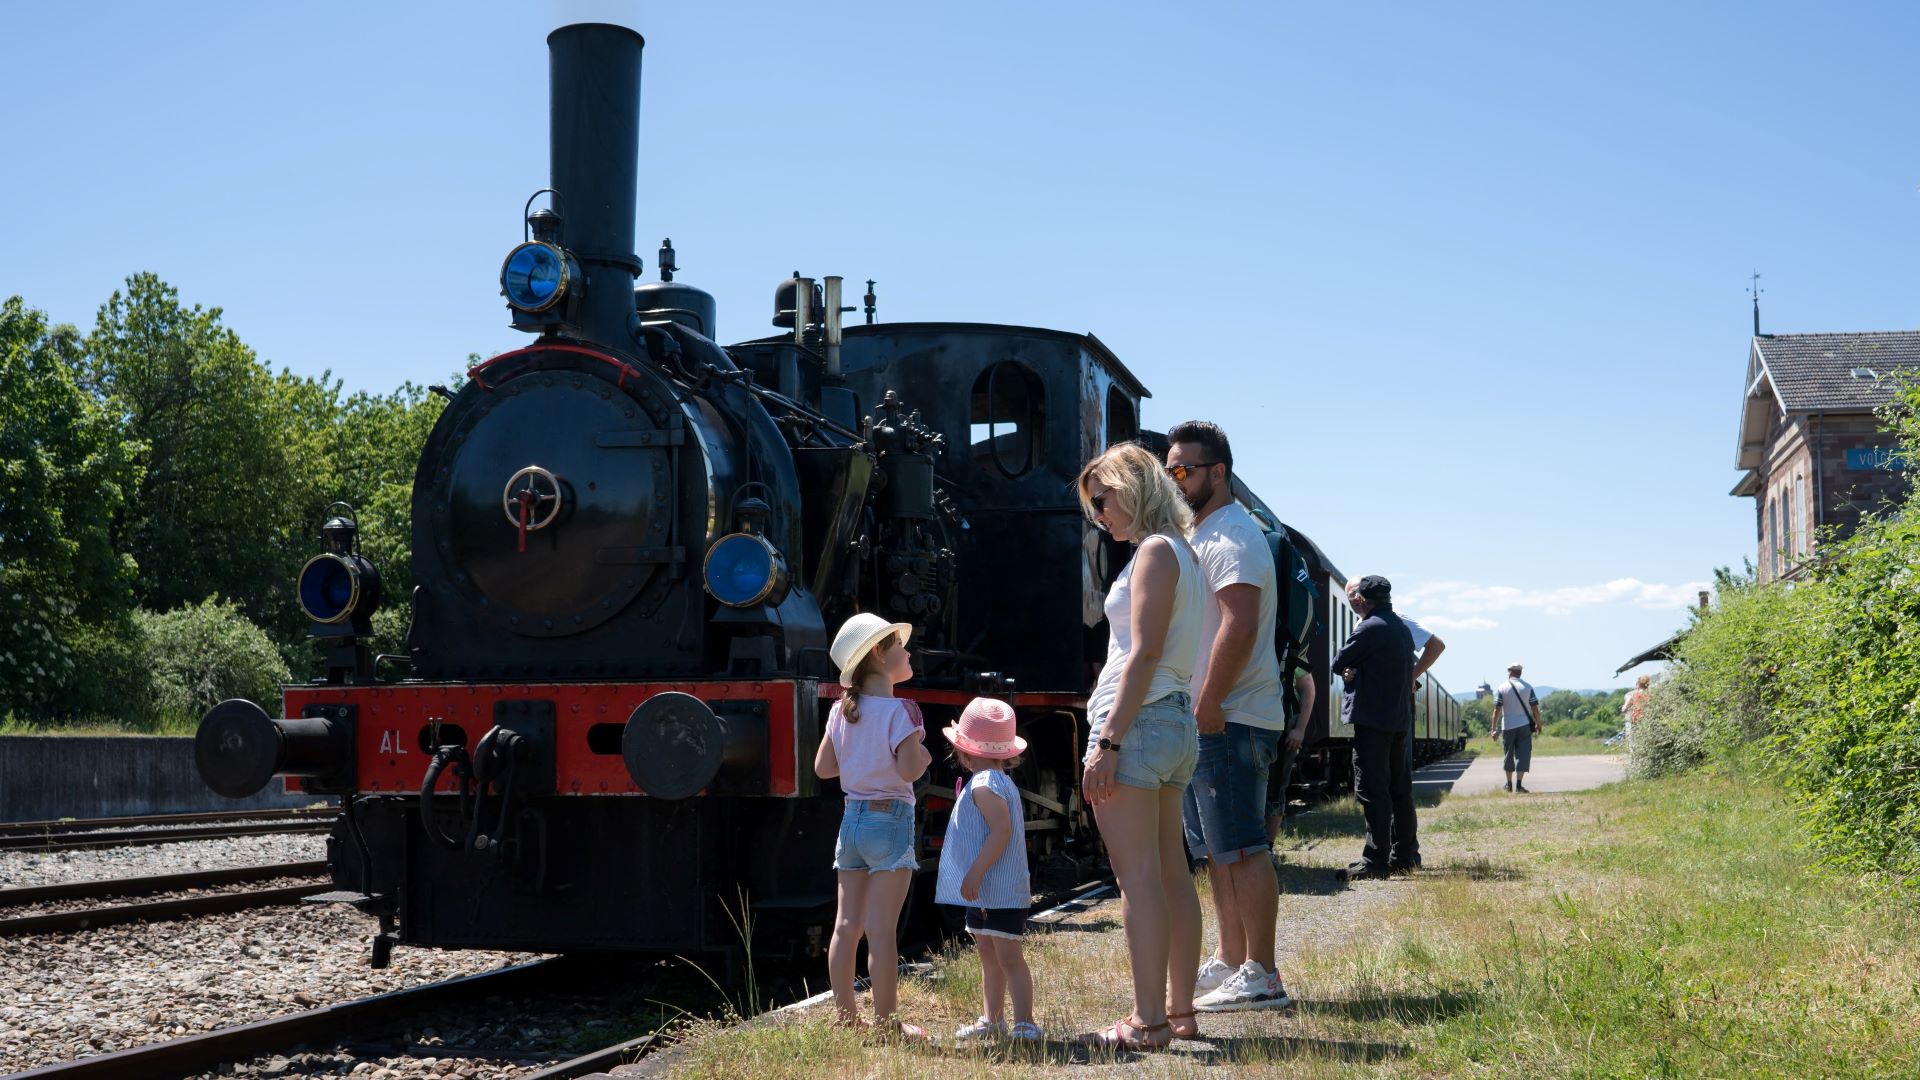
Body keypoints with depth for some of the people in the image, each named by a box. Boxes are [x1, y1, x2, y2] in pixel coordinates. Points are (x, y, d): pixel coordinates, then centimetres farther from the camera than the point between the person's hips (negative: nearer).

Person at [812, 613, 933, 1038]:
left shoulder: (842, 710, 7)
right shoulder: (899, 711, -14)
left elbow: (823, 766, 9)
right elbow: (909, 769, -21)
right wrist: (924, 756, -1)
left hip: (852, 818, 7)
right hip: (890, 820, -7)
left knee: (847, 925, 10)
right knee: (882, 929, -4)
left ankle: (845, 1016, 17)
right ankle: (886, 1021, 0)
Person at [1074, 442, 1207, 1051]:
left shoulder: (1155, 552, -10)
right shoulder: (1182, 554, 18)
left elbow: (1144, 654, -18)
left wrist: (1108, 742, -20)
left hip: (1138, 720, -10)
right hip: (1177, 722, 10)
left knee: (1138, 877, -9)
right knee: (1171, 874, 12)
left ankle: (1148, 1022, -9)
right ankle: (1179, 1009, 18)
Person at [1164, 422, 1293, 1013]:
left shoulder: (1231, 536, -12)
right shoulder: (1201, 533, 21)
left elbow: (1240, 626, -23)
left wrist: (1208, 704, -24)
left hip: (1229, 720, -11)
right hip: (1207, 720, 11)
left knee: (1242, 848, -10)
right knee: (1217, 850, 14)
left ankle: (1261, 976, -8)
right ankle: (1230, 961, 22)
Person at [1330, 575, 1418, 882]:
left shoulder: (1370, 628, -13)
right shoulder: (1401, 628, 17)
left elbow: (1337, 663, -8)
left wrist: (1347, 670, 16)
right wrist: (1356, 671, 3)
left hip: (1372, 717, -9)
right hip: (1399, 718, 9)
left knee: (1372, 789, -9)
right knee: (1399, 788, 12)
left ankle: (1376, 860, -11)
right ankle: (1404, 854, 16)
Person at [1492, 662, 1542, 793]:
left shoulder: (1502, 688, -2)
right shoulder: (1527, 687, 0)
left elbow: (1497, 710, -6)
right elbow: (1535, 708, -1)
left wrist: (1494, 728, -3)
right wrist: (1538, 724, 12)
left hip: (1508, 727, 0)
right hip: (1524, 726, 0)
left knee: (1508, 755, 13)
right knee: (1523, 755, 0)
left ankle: (1509, 784, 21)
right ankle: (1519, 784, -10)